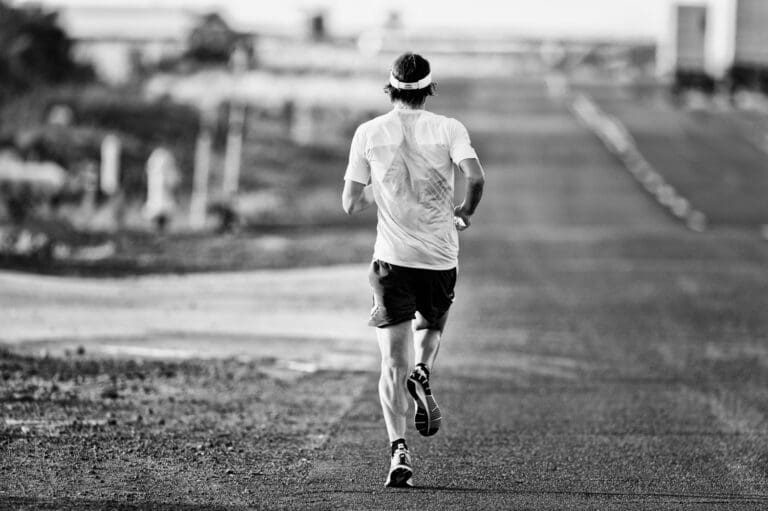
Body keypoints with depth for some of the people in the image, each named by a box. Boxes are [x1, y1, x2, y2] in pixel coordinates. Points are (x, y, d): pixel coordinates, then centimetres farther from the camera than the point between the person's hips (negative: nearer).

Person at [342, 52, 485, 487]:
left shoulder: (369, 133, 1)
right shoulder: (448, 129, -2)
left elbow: (351, 203, 1)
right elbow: (476, 177, -18)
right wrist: (466, 212, 2)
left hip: (392, 259, 0)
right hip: (441, 257, 0)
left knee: (393, 362, 1)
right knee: (431, 329, 28)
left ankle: (399, 450, -15)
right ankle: (422, 375, -5)